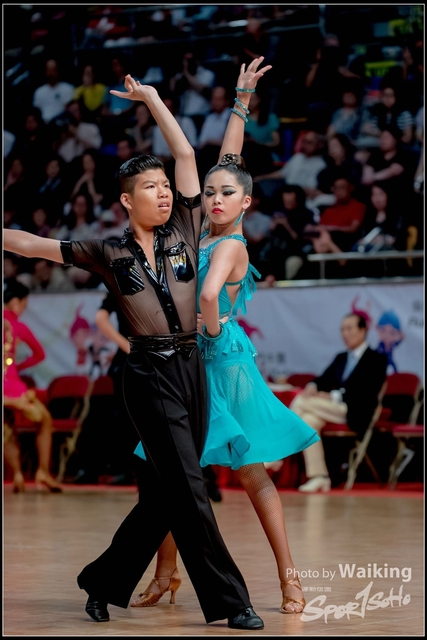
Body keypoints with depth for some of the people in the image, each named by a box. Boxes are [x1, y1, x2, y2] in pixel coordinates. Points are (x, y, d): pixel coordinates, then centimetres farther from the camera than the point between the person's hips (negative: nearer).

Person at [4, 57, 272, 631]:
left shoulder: (184, 233, 10)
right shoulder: (108, 254, 3)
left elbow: (186, 154, 11)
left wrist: (152, 98, 15)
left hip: (192, 366, 5)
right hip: (151, 373, -5)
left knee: (165, 493, 8)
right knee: (187, 486, -9)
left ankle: (105, 582, 23)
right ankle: (227, 600, -4)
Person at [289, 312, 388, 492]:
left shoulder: (377, 359, 1)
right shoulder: (340, 358, 24)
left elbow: (367, 392, -13)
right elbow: (324, 379, 14)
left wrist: (333, 396, -21)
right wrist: (312, 387, -12)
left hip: (356, 415, -7)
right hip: (335, 409, 7)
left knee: (301, 402, -24)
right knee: (308, 420, -28)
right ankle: (319, 477, -30)